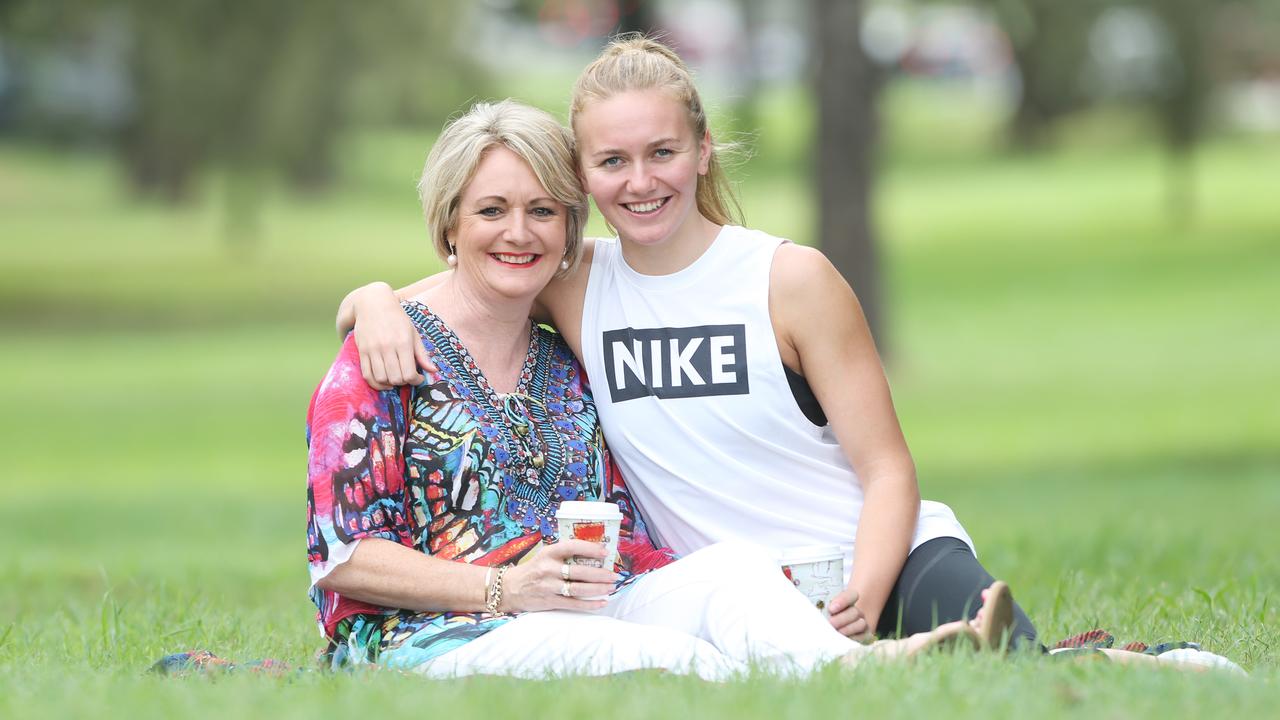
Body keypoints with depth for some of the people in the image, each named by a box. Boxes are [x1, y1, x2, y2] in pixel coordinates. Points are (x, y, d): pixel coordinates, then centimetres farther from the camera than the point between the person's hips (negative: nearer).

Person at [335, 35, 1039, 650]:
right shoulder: (574, 284, 6)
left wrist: (860, 601, -22)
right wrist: (377, 301, -13)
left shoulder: (791, 278, -2)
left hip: (876, 559, -4)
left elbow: (887, 470, -3)